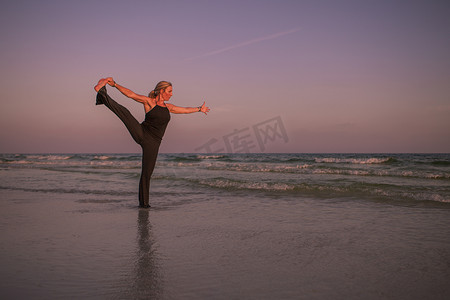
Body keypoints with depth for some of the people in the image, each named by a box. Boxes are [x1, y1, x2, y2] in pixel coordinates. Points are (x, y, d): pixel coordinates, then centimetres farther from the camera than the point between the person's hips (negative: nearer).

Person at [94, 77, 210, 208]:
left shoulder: (168, 107, 19)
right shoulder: (149, 101, 4)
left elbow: (185, 110, 33)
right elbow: (131, 94, -4)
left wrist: (199, 109, 43)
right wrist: (114, 84, -13)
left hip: (153, 143, 3)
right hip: (141, 133, -3)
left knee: (147, 172, 3)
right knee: (125, 112, -27)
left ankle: (143, 202, 11)